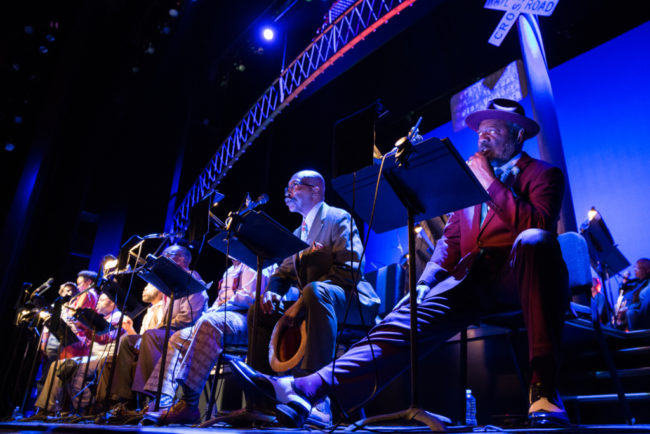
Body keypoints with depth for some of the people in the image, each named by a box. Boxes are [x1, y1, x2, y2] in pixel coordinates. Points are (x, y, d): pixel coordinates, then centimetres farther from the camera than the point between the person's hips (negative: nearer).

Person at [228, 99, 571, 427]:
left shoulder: (543, 174, 10)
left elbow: (539, 223, -12)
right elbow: (450, 240, 18)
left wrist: (489, 182, -7)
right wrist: (424, 283, 1)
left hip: (518, 276, -3)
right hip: (471, 276, 4)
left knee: (534, 240, -36)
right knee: (407, 319, -20)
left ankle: (543, 386, -35)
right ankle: (309, 390, -33)